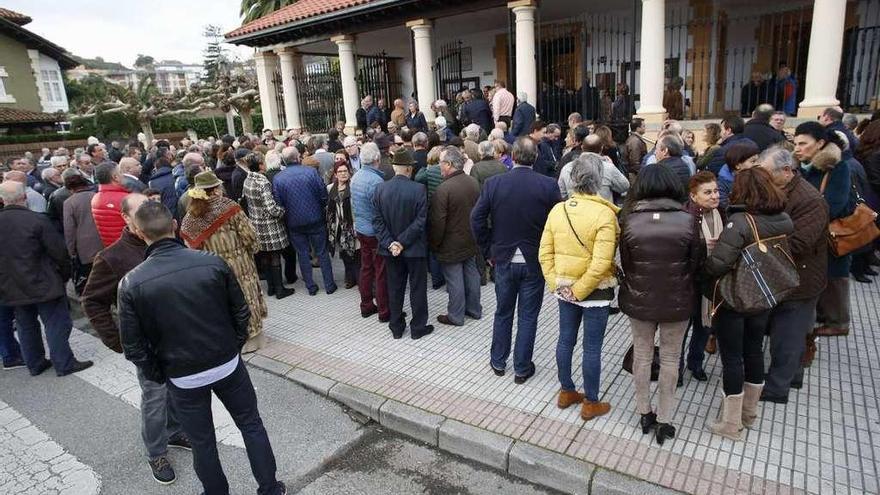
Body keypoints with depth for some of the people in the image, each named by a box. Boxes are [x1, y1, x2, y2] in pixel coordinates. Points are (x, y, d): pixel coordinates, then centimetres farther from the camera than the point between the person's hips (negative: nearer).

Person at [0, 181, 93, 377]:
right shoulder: (37, 220, -18)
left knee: (26, 326, 17)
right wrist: (65, 274, 1)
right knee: (56, 324, 3)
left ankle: (35, 364, 26)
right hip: (43, 284, -5)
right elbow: (58, 252, -15)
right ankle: (64, 364, 9)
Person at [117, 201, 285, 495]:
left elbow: (133, 346, -8)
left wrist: (157, 376, 8)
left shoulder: (131, 284, -15)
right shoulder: (213, 263, -15)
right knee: (251, 425, 19)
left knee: (202, 442, 19)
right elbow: (241, 312, -6)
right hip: (228, 364, 1)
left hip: (182, 377, 0)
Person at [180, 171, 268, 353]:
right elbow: (249, 236, -15)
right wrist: (253, 249, 5)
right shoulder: (229, 207, -17)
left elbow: (190, 244, 3)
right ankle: (251, 335, 26)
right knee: (243, 298, 12)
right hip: (237, 266, -4)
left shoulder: (191, 215, -3)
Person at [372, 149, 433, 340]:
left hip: (390, 247, 4)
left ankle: (396, 327, 25)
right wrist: (403, 242, -13)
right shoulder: (418, 189, -15)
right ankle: (418, 327, 20)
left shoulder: (380, 188, -5)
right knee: (417, 288, 10)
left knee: (395, 288, 15)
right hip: (415, 248, -3)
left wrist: (390, 243, -8)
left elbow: (377, 220, -6)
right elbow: (420, 221, -17)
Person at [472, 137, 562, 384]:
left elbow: (477, 220, -9)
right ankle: (522, 368, 22)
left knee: (503, 313, 19)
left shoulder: (493, 183, -9)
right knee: (528, 317, 11)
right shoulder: (549, 185, -11)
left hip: (504, 260, 1)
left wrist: (488, 252, 2)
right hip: (535, 262, -1)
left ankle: (498, 362, 32)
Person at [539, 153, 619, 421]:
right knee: (592, 347, 8)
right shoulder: (604, 213, -19)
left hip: (565, 289, 5)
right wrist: (580, 290, -14)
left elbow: (545, 253, -3)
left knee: (566, 340, 18)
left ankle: (566, 392, 34)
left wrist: (556, 284, 0)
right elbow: (601, 263, -24)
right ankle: (591, 403, 24)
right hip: (595, 290, -5)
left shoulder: (558, 209, -4)